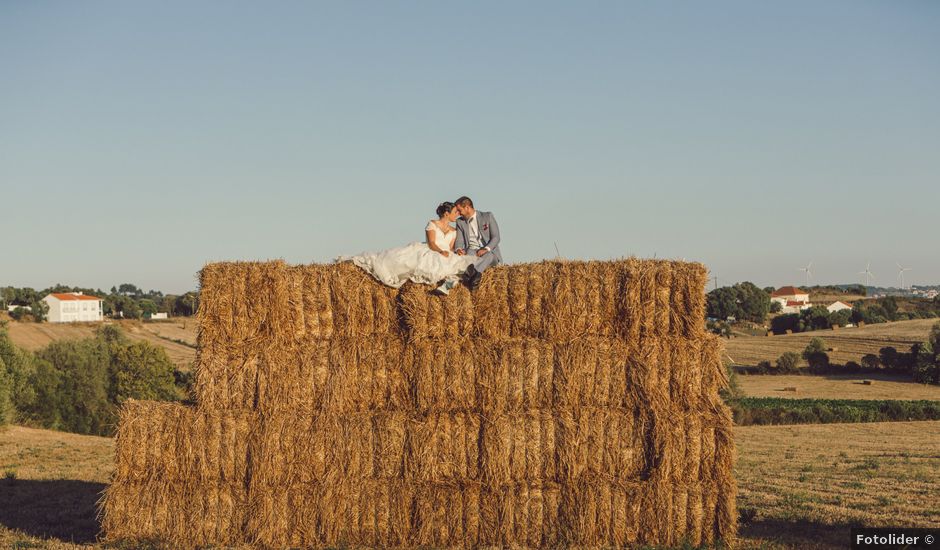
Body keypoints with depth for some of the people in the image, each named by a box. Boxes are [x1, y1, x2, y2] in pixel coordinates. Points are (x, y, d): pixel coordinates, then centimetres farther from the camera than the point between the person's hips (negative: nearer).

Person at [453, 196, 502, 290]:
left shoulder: (488, 216, 4)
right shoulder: (460, 222, 14)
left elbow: (496, 237, -2)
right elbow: (459, 241, 3)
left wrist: (486, 249, -20)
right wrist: (458, 249, -21)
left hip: (489, 252, -2)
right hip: (472, 251, 2)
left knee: (488, 255, -38)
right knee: (469, 256, -35)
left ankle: (474, 273, -64)